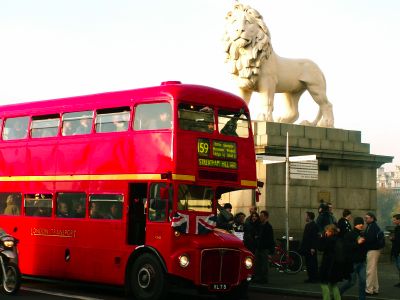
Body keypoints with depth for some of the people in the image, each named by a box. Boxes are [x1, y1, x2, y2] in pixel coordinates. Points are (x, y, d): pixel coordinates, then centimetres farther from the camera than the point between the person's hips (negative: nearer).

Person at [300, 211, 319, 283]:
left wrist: (313, 248, -23)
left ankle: (314, 278, 1)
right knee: (308, 263, 11)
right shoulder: (307, 225, 15)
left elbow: (315, 237, -20)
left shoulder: (314, 225, -14)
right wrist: (302, 247, 17)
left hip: (311, 248, -9)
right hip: (307, 248, 9)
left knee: (312, 263, -4)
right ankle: (311, 277, 16)